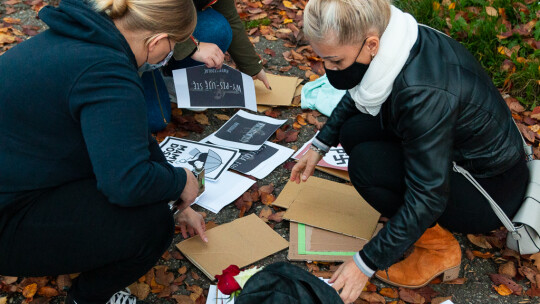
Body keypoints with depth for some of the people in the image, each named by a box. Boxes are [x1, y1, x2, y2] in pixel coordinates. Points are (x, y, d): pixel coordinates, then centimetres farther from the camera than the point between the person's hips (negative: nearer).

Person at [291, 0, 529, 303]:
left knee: (365, 164, -22)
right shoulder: (390, 37, -12)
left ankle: (439, 248, -2)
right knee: (354, 132, -2)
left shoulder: (423, 94, -36)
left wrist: (366, 265, -23)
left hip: (492, 188, -8)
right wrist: (320, 145, 13)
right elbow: (356, 98, 11)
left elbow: (426, 199, -29)